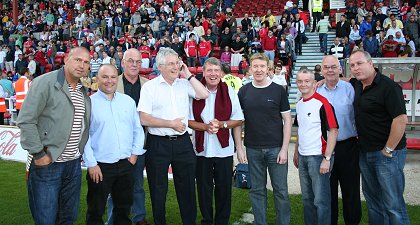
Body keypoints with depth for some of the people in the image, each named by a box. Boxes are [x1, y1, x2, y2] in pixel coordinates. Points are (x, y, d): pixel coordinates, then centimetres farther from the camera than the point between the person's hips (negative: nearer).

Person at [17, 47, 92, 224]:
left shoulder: (83, 91, 10)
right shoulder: (45, 83, -11)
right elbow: (26, 120, -15)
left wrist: (80, 151, 10)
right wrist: (38, 154, -16)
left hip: (74, 163, 7)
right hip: (47, 163, -6)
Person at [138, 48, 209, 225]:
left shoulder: (184, 84, 6)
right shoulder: (149, 86, -6)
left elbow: (204, 94, -7)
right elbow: (144, 119, -11)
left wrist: (188, 75, -5)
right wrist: (171, 123, -12)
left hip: (182, 142, 3)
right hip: (158, 144, -3)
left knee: (187, 186, 14)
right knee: (158, 189, 11)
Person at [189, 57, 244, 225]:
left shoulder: (230, 92, -2)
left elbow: (239, 120, 1)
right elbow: (189, 121, -1)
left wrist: (221, 124, -16)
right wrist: (205, 127, -18)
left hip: (224, 149, 0)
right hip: (202, 148, 0)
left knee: (224, 188, 9)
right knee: (204, 188, 11)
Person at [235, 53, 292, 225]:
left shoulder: (278, 90, -1)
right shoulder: (243, 91, 4)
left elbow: (287, 120, -1)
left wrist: (284, 148, -8)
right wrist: (239, 147, -1)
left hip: (276, 148, -2)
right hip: (252, 149, 2)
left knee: (281, 190, 6)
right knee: (257, 190, 11)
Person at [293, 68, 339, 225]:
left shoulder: (322, 103, -15)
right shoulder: (299, 103, 9)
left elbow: (333, 131, -17)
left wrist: (327, 158, -20)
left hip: (318, 157, -7)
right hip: (302, 157, 7)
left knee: (321, 200, 1)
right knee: (307, 198, 18)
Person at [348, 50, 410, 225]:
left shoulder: (388, 86, -16)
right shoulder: (356, 84, 7)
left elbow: (401, 119, -21)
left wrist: (388, 150, -16)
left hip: (388, 153, -8)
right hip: (365, 152, 8)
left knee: (393, 204, -3)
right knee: (372, 199, 17)